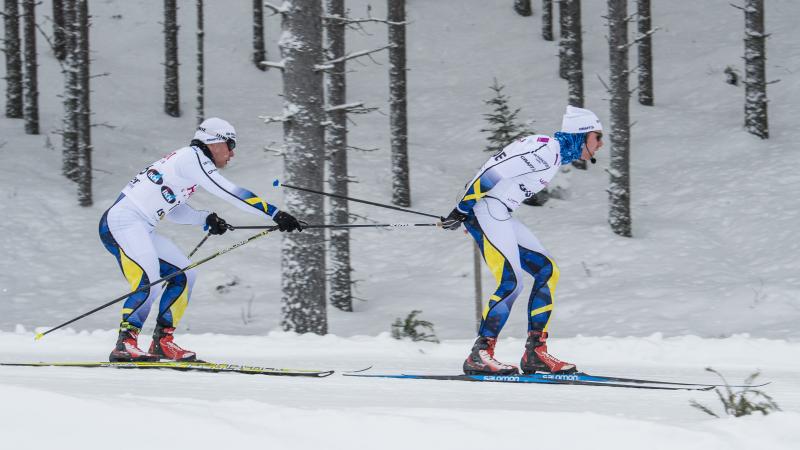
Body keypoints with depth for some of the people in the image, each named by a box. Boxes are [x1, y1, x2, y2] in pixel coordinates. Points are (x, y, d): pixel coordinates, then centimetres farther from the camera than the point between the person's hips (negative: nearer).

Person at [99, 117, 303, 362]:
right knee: (149, 284, -27)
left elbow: (173, 210, 25)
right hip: (122, 222, -10)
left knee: (184, 275, 11)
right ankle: (125, 344, -29)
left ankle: (162, 342, 9)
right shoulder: (193, 157, -8)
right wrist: (275, 214, -17)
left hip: (140, 230, 10)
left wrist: (205, 219, 9)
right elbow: (230, 193, -16)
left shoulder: (183, 160, 21)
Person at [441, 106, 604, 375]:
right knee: (511, 283, -18)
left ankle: (535, 352, 6)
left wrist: (465, 213, 24)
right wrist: (462, 211, -18)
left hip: (499, 216, 10)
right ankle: (480, 355, -16)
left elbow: (501, 170, 23)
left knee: (547, 271, 8)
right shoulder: (546, 150, -15)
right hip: (485, 209, -10)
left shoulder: (556, 155, 17)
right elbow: (494, 171, -20)